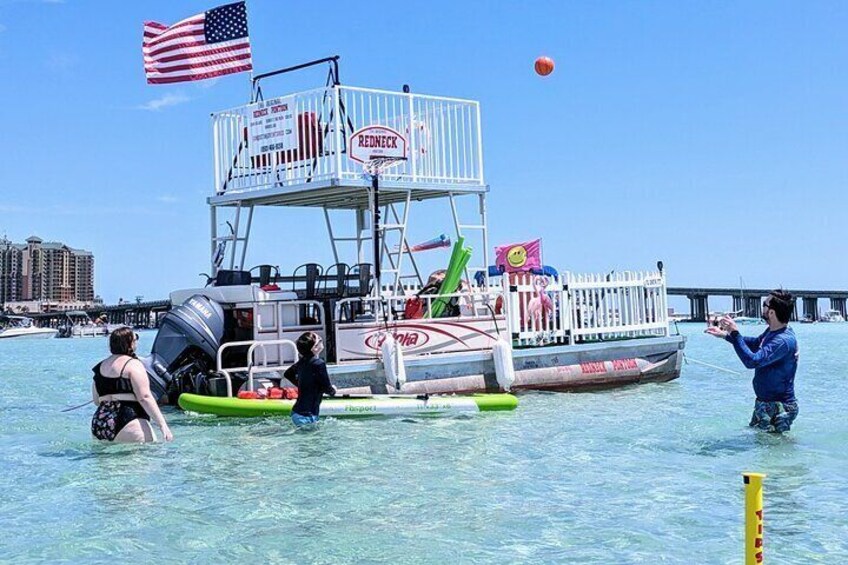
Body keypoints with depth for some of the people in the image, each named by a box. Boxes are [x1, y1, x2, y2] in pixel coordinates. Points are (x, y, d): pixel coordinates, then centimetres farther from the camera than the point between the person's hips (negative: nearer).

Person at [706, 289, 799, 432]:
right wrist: (726, 335, 18)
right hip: (764, 404, 10)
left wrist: (735, 333, -28)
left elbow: (752, 361, -34)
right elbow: (755, 343, 25)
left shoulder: (784, 341, -27)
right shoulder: (773, 331, 5)